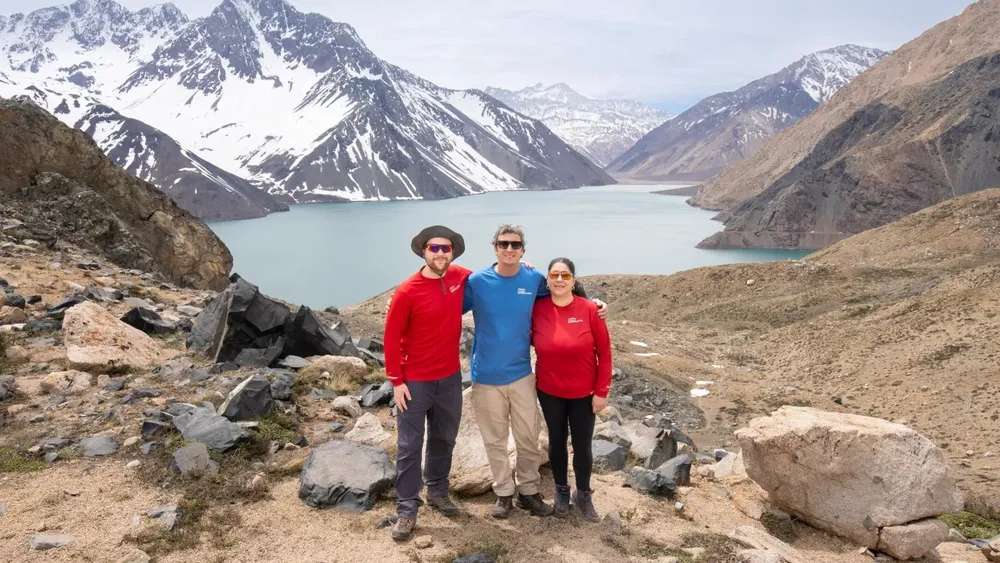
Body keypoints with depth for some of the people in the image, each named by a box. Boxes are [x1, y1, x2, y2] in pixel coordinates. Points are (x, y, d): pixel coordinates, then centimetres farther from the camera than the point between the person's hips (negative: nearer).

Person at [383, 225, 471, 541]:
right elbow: (392, 338, -12)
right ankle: (407, 510, 15)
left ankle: (437, 492, 39)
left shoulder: (460, 278, -4)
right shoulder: (407, 292, -17)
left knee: (444, 439, 20)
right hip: (415, 382, -5)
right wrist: (396, 381, -12)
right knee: (410, 447, 4)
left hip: (450, 378, 5)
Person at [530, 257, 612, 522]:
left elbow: (604, 351, -8)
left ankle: (583, 494, 31)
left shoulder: (589, 309, -14)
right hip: (549, 392, 1)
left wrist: (602, 391, -7)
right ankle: (561, 491, 37)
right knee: (557, 441, 16)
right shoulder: (537, 309, -10)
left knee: (582, 445, 7)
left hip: (584, 393, -1)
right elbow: (530, 338, 10)